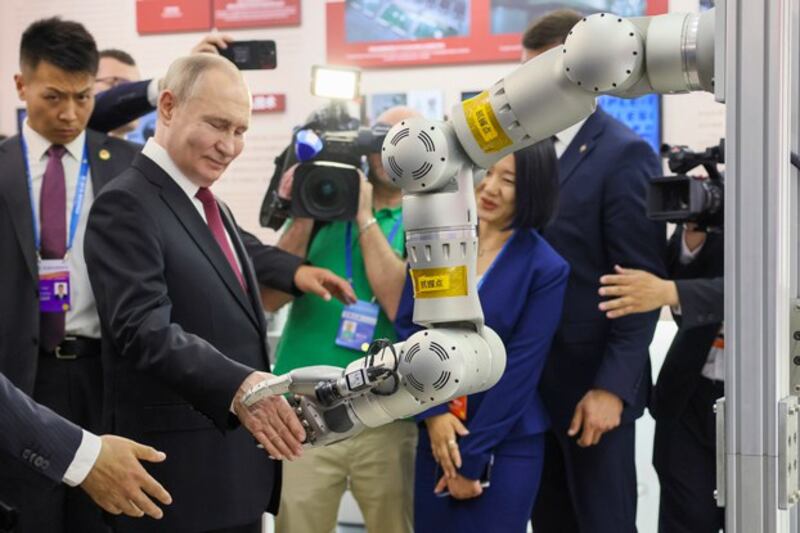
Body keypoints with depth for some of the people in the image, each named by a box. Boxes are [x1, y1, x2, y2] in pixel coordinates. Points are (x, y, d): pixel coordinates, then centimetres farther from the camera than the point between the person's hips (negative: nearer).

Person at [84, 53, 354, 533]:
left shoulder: (210, 204, 14)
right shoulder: (126, 204, -15)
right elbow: (144, 328, -26)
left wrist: (292, 271, 19)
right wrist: (235, 385, -39)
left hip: (240, 466, 9)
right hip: (181, 471, -9)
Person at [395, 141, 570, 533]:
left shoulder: (546, 269, -10)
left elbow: (519, 372, -11)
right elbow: (408, 324, -1)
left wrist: (471, 457, -11)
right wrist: (433, 412, -11)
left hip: (507, 445, -3)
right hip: (436, 432, 3)